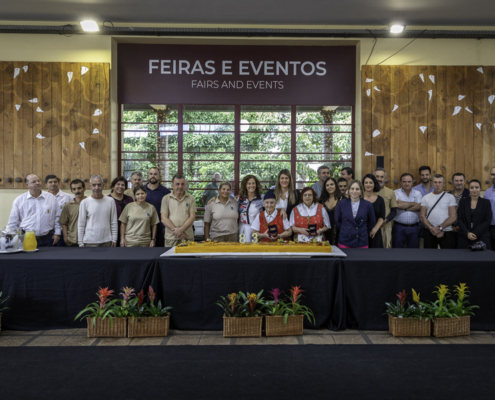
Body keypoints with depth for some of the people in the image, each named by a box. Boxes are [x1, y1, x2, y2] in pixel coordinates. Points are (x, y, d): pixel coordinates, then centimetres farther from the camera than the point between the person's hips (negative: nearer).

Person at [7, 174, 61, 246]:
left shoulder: (51, 198, 6)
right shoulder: (19, 200, 4)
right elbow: (13, 222, 8)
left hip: (48, 239, 1)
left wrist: (57, 233, 2)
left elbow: (58, 217, 8)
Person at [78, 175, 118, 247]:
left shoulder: (110, 201, 3)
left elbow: (114, 222, 4)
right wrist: (80, 243, -1)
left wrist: (114, 239, 1)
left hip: (106, 241, 2)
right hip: (90, 242, -1)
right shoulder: (84, 202, -1)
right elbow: (81, 224, 1)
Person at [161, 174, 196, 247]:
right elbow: (164, 219, 0)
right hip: (171, 237, 0)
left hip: (187, 237, 0)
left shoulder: (191, 199, 7)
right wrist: (176, 230, -11)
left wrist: (180, 230, -14)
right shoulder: (166, 199, 7)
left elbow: (192, 217, 0)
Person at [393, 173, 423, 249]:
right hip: (399, 227, -2)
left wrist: (405, 207, -12)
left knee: (414, 248, 8)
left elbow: (419, 207, -7)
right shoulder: (396, 193, 3)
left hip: (414, 228, 2)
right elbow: (398, 205, -15)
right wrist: (413, 203, -4)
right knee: (397, 248, 2)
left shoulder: (417, 193, 9)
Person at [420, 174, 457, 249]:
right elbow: (422, 216, 2)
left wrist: (440, 228, -12)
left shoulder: (450, 197, 3)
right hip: (429, 232, 2)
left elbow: (453, 217, -4)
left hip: (446, 232, -1)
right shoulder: (425, 198, 8)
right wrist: (432, 228, -11)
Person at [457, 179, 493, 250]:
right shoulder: (463, 201, 9)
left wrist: (475, 233, -10)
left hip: (482, 237, 0)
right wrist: (467, 233, -11)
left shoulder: (486, 202, 7)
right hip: (464, 237, 1)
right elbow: (459, 219, 3)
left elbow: (488, 221, 1)